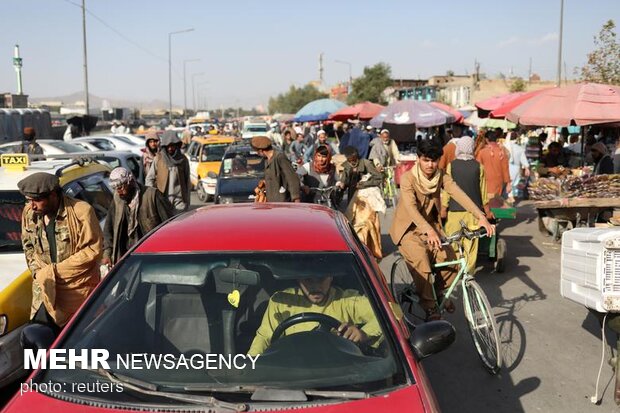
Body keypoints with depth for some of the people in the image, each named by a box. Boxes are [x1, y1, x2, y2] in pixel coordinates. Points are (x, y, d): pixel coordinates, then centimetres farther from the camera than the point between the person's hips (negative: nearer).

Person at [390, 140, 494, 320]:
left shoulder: (441, 176, -9)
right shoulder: (408, 178, -22)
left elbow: (460, 195, -23)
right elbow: (411, 207, -35)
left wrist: (481, 217, -38)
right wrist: (429, 231, -49)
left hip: (431, 225, 4)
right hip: (408, 229, -4)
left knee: (450, 258, -15)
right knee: (420, 260, -27)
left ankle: (440, 291, 14)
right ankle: (428, 305, -11)